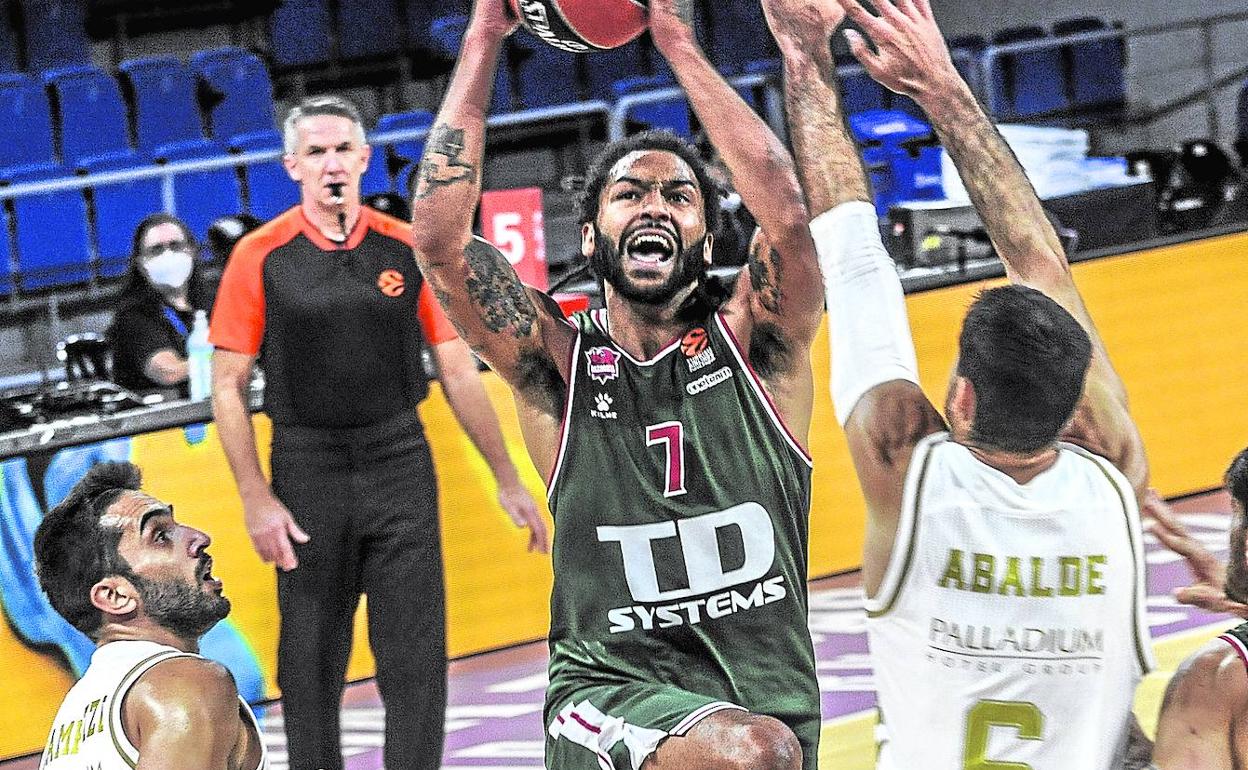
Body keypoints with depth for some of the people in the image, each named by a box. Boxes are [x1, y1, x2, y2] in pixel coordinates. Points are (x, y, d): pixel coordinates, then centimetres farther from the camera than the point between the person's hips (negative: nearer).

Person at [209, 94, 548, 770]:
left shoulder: (407, 250, 3)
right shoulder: (259, 257, -3)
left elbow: (458, 371, 8)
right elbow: (228, 386, -1)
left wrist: (507, 479, 8)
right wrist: (256, 498, -9)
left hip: (400, 464, 1)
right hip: (307, 471, -1)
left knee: (417, 656, -1)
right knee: (311, 662, 7)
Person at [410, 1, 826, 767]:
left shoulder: (753, 344, 5)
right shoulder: (559, 363, 4)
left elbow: (786, 209, -13)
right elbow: (438, 233, -9)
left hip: (770, 694, 3)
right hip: (611, 695, -3)